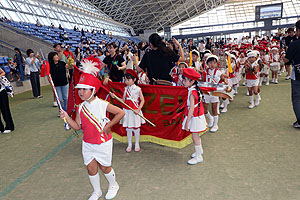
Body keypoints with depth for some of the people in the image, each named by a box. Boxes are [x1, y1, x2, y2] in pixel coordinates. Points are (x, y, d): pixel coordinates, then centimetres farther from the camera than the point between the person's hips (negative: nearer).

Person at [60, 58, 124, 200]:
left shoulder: (102, 104, -17)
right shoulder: (81, 107, -1)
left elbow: (120, 113, -15)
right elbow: (77, 126, 2)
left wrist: (107, 127, -15)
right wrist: (66, 117, -12)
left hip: (103, 143, -5)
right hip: (87, 144, 5)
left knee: (105, 167, 11)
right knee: (91, 169, 13)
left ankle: (113, 185, 41)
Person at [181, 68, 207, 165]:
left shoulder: (192, 93, -25)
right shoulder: (195, 89, 3)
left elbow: (191, 109, -28)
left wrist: (187, 123, -26)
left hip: (195, 117, -9)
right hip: (197, 116, 9)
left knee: (194, 136, 1)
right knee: (195, 135, 22)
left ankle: (198, 157, 13)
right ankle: (199, 150, 41)